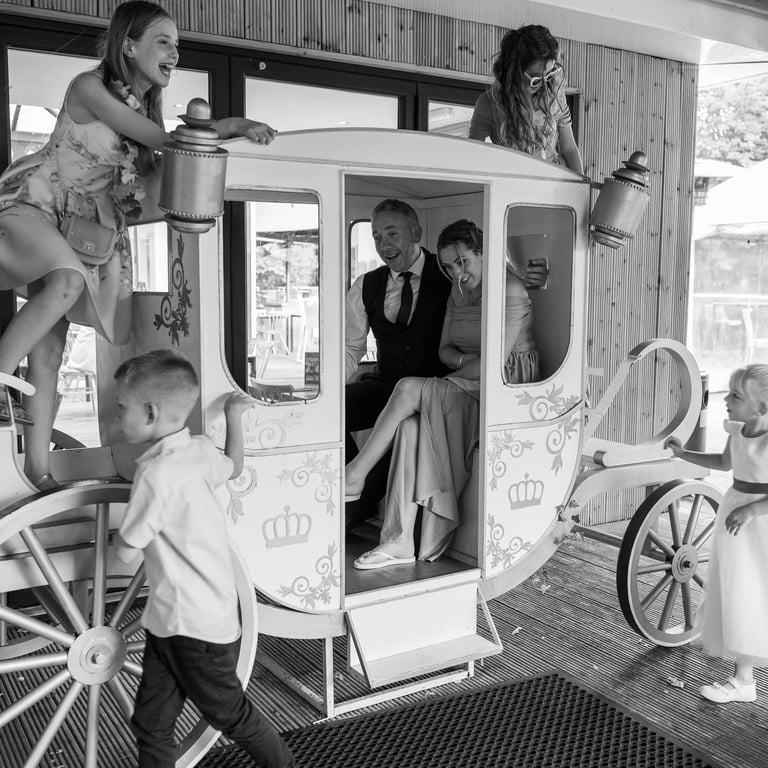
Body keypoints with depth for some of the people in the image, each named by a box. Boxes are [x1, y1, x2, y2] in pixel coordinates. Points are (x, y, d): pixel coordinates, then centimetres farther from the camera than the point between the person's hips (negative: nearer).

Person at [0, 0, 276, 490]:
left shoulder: (147, 104, 8)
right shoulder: (90, 87, -16)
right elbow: (163, 140, -20)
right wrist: (233, 126, -18)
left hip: (79, 224, 7)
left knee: (51, 345, 2)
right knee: (69, 279, -38)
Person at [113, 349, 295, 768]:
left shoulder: (156, 473, -25)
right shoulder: (201, 449, 0)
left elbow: (125, 552, -17)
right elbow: (235, 466, 24)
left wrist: (123, 531, 6)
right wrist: (233, 416, 35)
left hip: (193, 625, -8)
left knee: (229, 714, 13)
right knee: (151, 722, 14)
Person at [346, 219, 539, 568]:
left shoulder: (510, 291, -11)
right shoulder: (458, 292, 15)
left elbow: (494, 362, -17)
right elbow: (445, 350, 14)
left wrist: (460, 369, -8)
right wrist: (466, 361, -7)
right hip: (463, 386, 7)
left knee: (409, 389, -24)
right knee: (409, 425, -24)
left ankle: (355, 474, -12)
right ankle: (399, 542, -25)